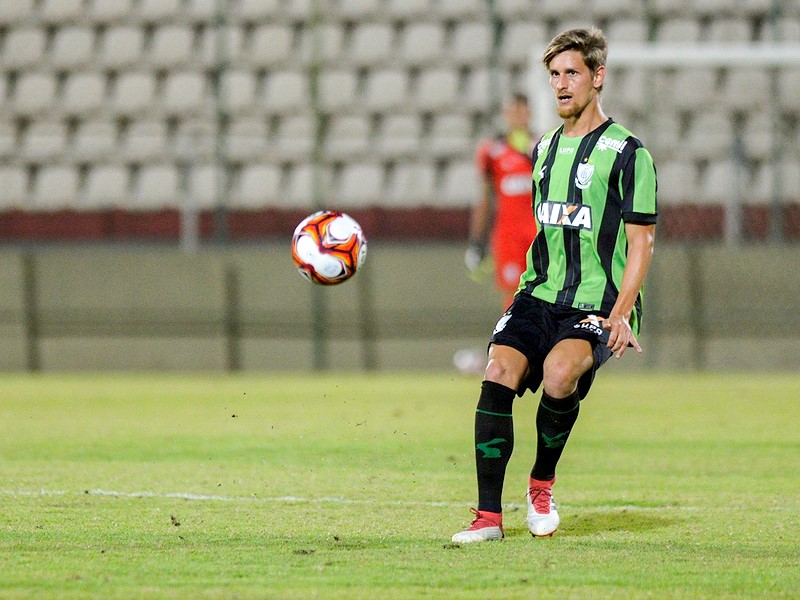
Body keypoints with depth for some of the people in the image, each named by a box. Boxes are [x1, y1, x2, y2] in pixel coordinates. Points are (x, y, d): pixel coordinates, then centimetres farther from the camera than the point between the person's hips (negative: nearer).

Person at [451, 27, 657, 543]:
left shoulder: (627, 152, -2)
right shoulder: (545, 149, 17)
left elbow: (641, 243, -5)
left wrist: (620, 315, -15)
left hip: (597, 305, -5)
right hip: (540, 296, 5)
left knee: (559, 373, -32)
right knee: (498, 372, -19)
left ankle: (542, 484, -5)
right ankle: (489, 515, -16)